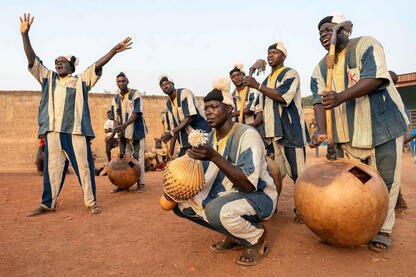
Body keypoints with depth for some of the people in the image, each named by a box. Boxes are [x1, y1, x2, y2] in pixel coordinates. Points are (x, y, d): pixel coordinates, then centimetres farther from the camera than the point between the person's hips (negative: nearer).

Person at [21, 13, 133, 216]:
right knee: (52, 167, 9)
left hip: (76, 131, -3)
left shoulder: (81, 80, 12)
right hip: (53, 131, 4)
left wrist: (114, 50, -7)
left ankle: (91, 202, 7)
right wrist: (24, 34, 5)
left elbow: (97, 65, 2)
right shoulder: (48, 78, 21)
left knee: (84, 166, -2)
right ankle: (48, 203, 20)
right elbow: (32, 59, 15)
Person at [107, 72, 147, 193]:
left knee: (138, 158, -2)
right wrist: (113, 133, 2)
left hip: (137, 131, -5)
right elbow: (115, 118, 14)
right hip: (124, 133, 5)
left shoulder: (136, 94, -6)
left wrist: (125, 125, -29)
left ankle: (141, 184, 6)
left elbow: (137, 113, -17)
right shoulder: (116, 99, 10)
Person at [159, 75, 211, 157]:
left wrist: (171, 133, -20)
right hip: (185, 141, 7)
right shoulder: (168, 104, 11)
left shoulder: (184, 93, -11)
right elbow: (173, 125, 14)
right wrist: (171, 149, 9)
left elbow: (190, 117, -21)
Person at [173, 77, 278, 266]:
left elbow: (248, 184, -32)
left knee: (216, 210, -37)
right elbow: (207, 177, 9)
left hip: (259, 196, -8)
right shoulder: (211, 137, 3)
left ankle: (258, 237, -4)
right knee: (181, 203, -2)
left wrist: (215, 157, -39)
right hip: (226, 194, 8)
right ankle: (234, 237, 10)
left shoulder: (247, 135, -22)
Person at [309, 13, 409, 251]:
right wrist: (322, 131, -19)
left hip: (382, 125, -4)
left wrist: (341, 96, -36)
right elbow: (320, 101, -2)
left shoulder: (366, 46, -4)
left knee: (385, 180, 1)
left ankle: (383, 229, 17)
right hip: (346, 134, 5)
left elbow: (374, 79, -21)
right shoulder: (321, 68, 10)